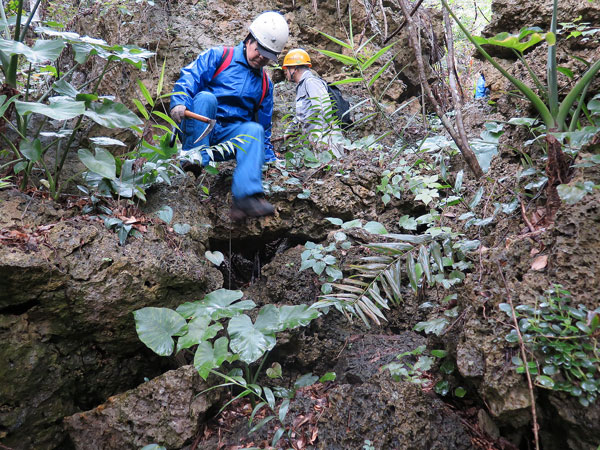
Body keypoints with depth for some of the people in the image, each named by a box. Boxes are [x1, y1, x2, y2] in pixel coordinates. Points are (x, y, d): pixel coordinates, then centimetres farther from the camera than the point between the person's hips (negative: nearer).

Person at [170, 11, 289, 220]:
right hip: (198, 129, -3)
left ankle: (247, 196, -48)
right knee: (205, 97, -32)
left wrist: (271, 162, 20)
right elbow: (189, 77, -6)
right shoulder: (218, 56, 8)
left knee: (254, 130, -31)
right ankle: (194, 158, -36)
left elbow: (265, 126, 26)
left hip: (230, 137, 3)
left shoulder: (265, 84, 22)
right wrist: (179, 102, -27)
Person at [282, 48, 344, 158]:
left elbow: (324, 106, -18)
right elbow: (301, 115, 38)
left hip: (325, 137, -9)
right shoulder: (301, 87, 27)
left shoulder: (310, 81, -4)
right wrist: (289, 130, 42)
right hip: (315, 141, 9)